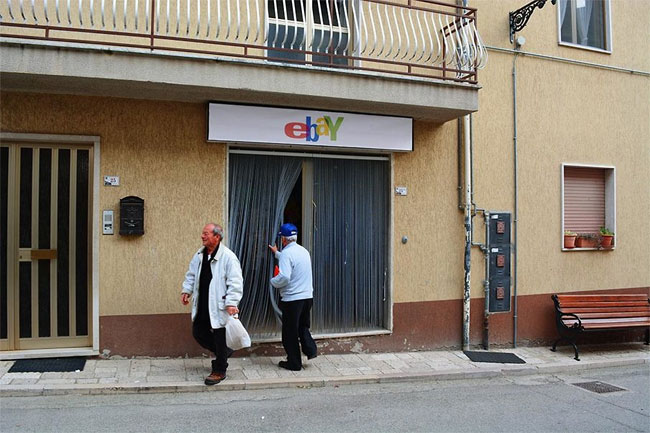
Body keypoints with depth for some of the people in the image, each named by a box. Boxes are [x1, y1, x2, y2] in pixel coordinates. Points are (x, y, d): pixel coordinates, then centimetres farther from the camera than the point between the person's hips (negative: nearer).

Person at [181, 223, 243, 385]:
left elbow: (235, 282, -18)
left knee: (219, 339, 2)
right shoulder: (199, 255, 8)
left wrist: (231, 303, -24)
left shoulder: (228, 257, -15)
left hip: (218, 307, -7)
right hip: (201, 306, 8)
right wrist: (186, 290, 8)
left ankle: (219, 371, 20)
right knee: (198, 333, 14)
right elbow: (191, 275, 21)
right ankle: (223, 352, 36)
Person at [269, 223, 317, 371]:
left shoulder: (287, 253, -16)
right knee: (303, 326, 24)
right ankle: (310, 348, 5)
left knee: (290, 331, 6)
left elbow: (284, 276, -26)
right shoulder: (304, 251, 10)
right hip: (308, 296, 7)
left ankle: (294, 363, 13)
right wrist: (277, 253, 42)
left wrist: (273, 282, -6)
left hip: (292, 298, -7)